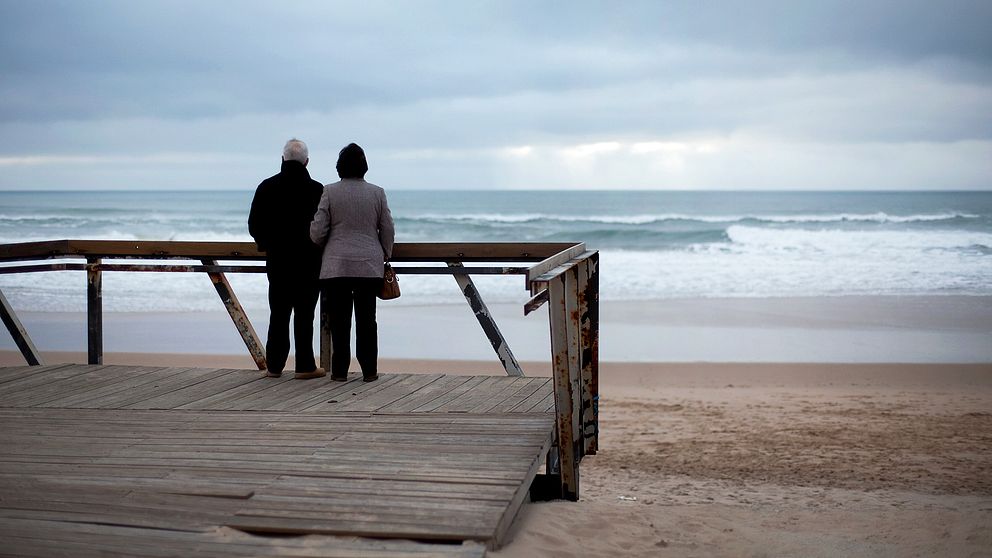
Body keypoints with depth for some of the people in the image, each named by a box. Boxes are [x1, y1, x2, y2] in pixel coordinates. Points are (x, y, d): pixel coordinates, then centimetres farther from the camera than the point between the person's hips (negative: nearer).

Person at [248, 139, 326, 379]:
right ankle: (305, 366, 3)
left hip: (277, 261, 3)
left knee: (278, 314, 10)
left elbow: (254, 225, 3)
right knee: (304, 314, 2)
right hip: (308, 262, -3)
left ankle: (274, 366, 13)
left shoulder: (267, 187, 0)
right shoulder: (317, 190, -10)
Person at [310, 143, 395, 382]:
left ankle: (340, 370, 6)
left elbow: (317, 232, -2)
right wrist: (386, 256, 23)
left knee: (339, 321, 3)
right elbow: (387, 230, 8)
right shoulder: (377, 192, 3)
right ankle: (369, 370, 8)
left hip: (336, 266, -1)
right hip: (369, 266, 2)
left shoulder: (329, 192, -3)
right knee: (366, 320, 6)